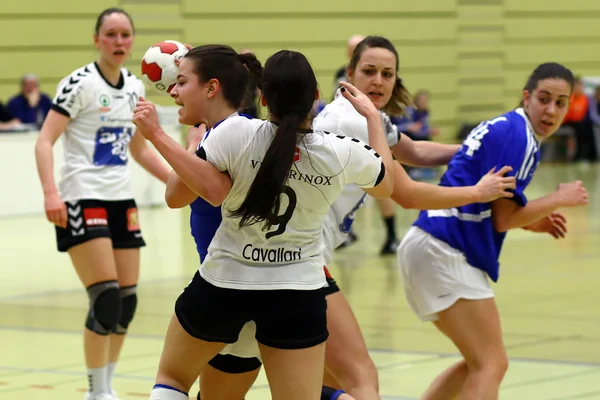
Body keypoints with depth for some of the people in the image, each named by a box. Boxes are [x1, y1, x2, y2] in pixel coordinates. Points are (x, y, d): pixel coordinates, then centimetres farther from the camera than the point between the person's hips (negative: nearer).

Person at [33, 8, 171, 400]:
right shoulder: (80, 84, -10)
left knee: (127, 301, 4)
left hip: (121, 199, 7)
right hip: (83, 201, -7)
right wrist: (51, 192, -28)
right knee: (107, 298, -14)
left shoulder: (135, 87, 10)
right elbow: (44, 142, -15)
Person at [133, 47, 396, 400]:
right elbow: (386, 184, 9)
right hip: (298, 294, 1)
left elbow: (212, 189, -25)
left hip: (224, 283, -1)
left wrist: (157, 136, -20)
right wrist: (373, 116, 21)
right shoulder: (342, 154, -9)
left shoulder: (237, 133, -18)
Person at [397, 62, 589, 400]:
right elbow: (503, 220, -13)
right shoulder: (518, 136, -12)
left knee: (478, 364, 18)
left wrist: (534, 223, 15)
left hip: (428, 247, 10)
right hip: (444, 253, -10)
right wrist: (560, 199, -1)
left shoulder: (504, 128, 18)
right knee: (492, 364, -12)